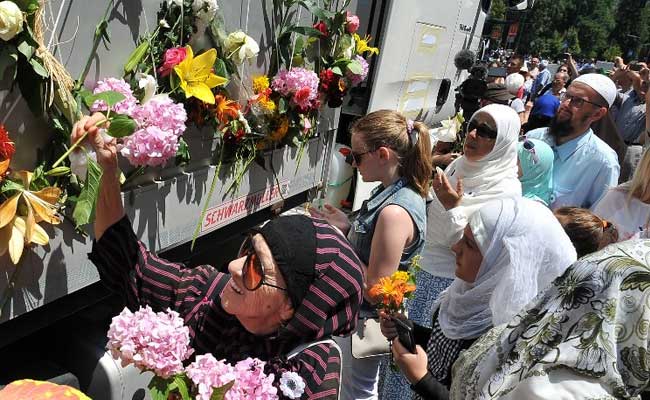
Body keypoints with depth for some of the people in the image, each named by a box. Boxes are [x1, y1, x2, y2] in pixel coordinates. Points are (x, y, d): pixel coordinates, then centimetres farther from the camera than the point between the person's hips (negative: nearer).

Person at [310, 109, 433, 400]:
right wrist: (346, 228, -3)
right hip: (362, 312, 9)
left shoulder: (395, 212, -33)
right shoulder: (399, 190, -3)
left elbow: (375, 289, -29)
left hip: (366, 319, -9)